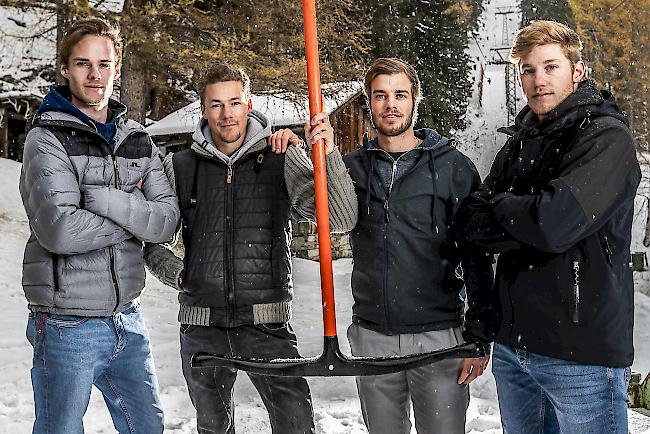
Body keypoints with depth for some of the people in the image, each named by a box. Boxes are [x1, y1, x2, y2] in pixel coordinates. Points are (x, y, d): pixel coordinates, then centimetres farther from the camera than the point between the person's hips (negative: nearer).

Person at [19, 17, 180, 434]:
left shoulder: (137, 139, 8)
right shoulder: (47, 138, -9)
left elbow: (167, 222, -4)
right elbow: (59, 230, -23)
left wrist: (101, 197, -18)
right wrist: (132, 216, -10)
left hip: (128, 320, 6)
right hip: (68, 325, -5)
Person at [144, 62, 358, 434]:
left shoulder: (284, 160, -1)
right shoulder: (180, 167, 5)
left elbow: (342, 220, -10)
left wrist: (330, 157, -21)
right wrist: (178, 274, 0)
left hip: (267, 324, -2)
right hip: (201, 329, 2)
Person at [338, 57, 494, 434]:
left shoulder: (453, 167, -2)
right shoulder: (353, 167, 8)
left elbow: (477, 257, -3)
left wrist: (479, 335, -6)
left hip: (439, 336, -3)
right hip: (371, 338, 3)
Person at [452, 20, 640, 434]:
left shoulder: (607, 137, -9)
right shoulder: (520, 141, 12)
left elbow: (556, 223, -23)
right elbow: (468, 225, 2)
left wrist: (501, 206, -5)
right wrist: (527, 220, -14)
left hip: (583, 351, -6)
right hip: (513, 344, 7)